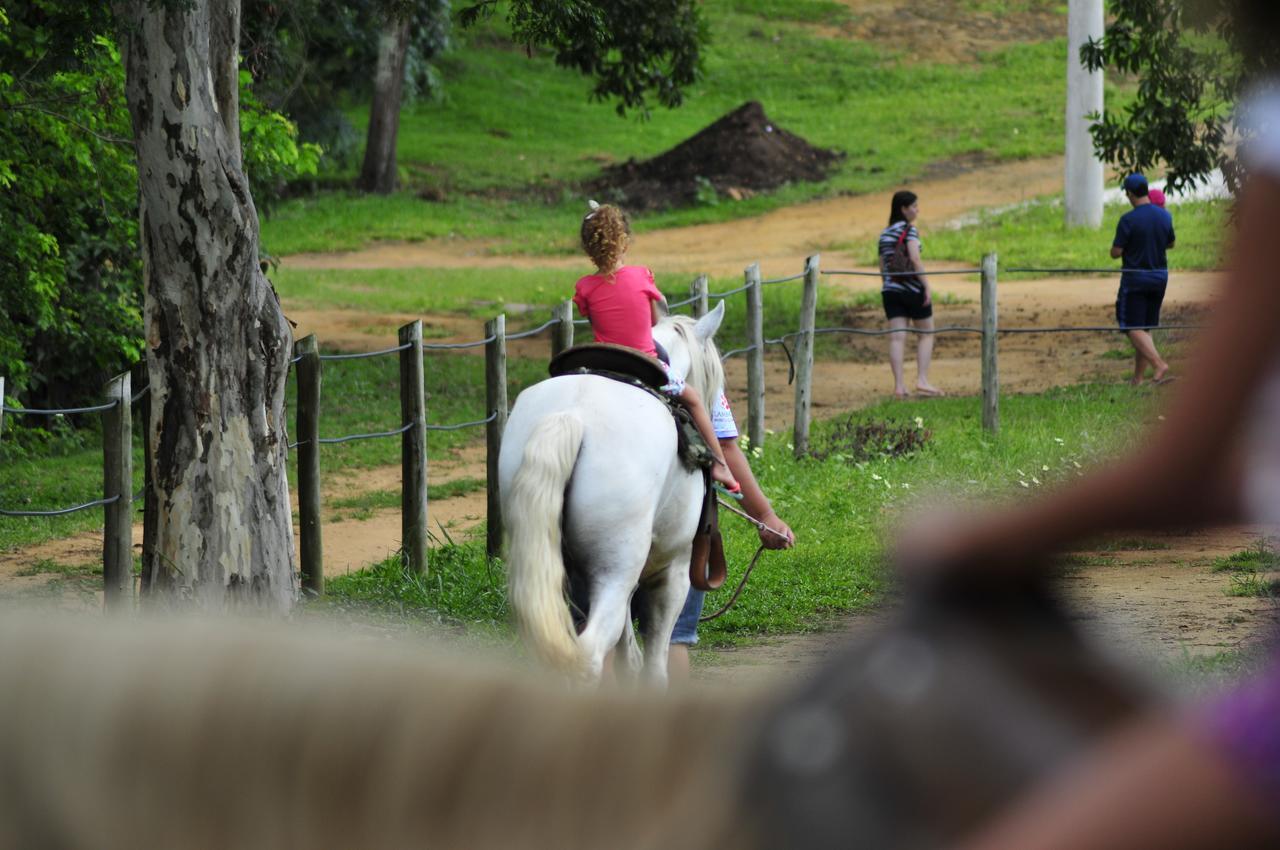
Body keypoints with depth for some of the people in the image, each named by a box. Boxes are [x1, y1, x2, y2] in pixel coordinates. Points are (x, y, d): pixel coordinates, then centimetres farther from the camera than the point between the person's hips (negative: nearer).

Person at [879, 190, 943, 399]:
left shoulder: (884, 234, 13)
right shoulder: (909, 229, -7)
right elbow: (915, 259, -18)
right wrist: (927, 286, -16)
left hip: (890, 290, 6)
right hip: (912, 288, -6)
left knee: (897, 338, 0)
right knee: (926, 334, 8)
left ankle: (899, 385, -7)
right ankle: (922, 380, -1)